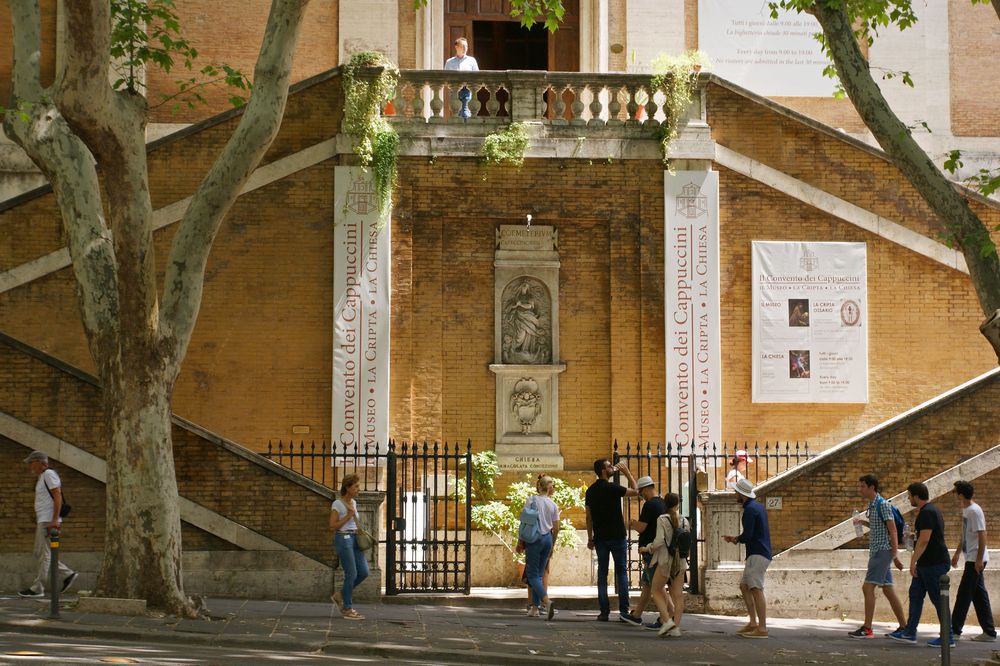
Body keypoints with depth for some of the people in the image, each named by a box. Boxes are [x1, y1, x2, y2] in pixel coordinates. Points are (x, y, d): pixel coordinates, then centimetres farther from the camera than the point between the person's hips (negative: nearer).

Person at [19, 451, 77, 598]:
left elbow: (58, 497, -18)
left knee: (43, 554, -6)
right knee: (40, 554, 10)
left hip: (48, 521, -10)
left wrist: (54, 519, -24)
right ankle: (68, 575, 11)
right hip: (43, 521, 10)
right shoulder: (42, 477, 20)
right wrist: (37, 523, 21)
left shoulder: (49, 474, -10)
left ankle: (37, 589, -4)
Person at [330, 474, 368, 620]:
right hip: (343, 539, -8)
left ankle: (340, 595, 19)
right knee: (351, 574, -7)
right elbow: (333, 526, -12)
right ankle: (347, 609, 3)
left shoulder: (353, 503, 12)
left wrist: (359, 533, 9)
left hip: (354, 539, 8)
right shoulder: (337, 504, -10)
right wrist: (348, 516, -17)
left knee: (363, 572, 1)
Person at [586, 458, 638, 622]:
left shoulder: (591, 491, 7)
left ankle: (604, 612, 2)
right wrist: (627, 473, 3)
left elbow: (589, 517, 10)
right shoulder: (612, 488, -12)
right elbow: (635, 491, -6)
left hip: (600, 537, 5)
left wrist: (590, 538, 16)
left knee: (602, 573, 6)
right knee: (621, 571, 1)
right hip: (616, 536, -5)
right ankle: (623, 610, -4)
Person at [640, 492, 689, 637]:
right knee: (677, 595, 5)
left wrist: (647, 548, -3)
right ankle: (676, 627, 2)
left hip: (665, 560, -4)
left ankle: (667, 620, -7)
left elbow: (659, 541, -17)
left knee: (656, 590, 9)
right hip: (680, 561, 4)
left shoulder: (662, 520, -9)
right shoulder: (685, 521, 5)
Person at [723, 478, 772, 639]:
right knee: (744, 586, 15)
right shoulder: (759, 507, 18)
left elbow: (747, 535, -18)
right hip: (759, 553, 11)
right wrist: (738, 538, 11)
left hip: (757, 555, -11)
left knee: (756, 589, -12)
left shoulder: (750, 510, -13)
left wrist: (737, 539, 3)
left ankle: (762, 628, -15)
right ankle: (753, 623, 13)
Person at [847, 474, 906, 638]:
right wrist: (864, 522, 8)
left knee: (868, 587, -13)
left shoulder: (882, 504, -13)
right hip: (876, 551, 10)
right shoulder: (872, 505, 14)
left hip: (883, 551, -10)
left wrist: (895, 555, -19)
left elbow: (892, 530, -16)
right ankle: (904, 627, 13)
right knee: (888, 590, 10)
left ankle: (867, 629, -12)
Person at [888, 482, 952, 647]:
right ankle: (910, 633, 17)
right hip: (927, 564, 11)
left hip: (933, 564, -11)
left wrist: (913, 561, -21)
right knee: (915, 594, 13)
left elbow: (924, 540, -24)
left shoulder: (927, 513, -18)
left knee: (938, 599, -6)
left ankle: (948, 638, -1)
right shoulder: (932, 510, 15)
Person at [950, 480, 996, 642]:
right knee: (979, 595, 8)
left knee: (964, 594, -5)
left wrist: (979, 559, -22)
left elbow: (982, 535, -20)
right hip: (971, 559, 10)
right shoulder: (965, 510, 14)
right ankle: (989, 632, 9)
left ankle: (955, 629, 1)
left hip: (975, 560, -10)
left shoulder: (974, 511, -16)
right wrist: (957, 553, 29)